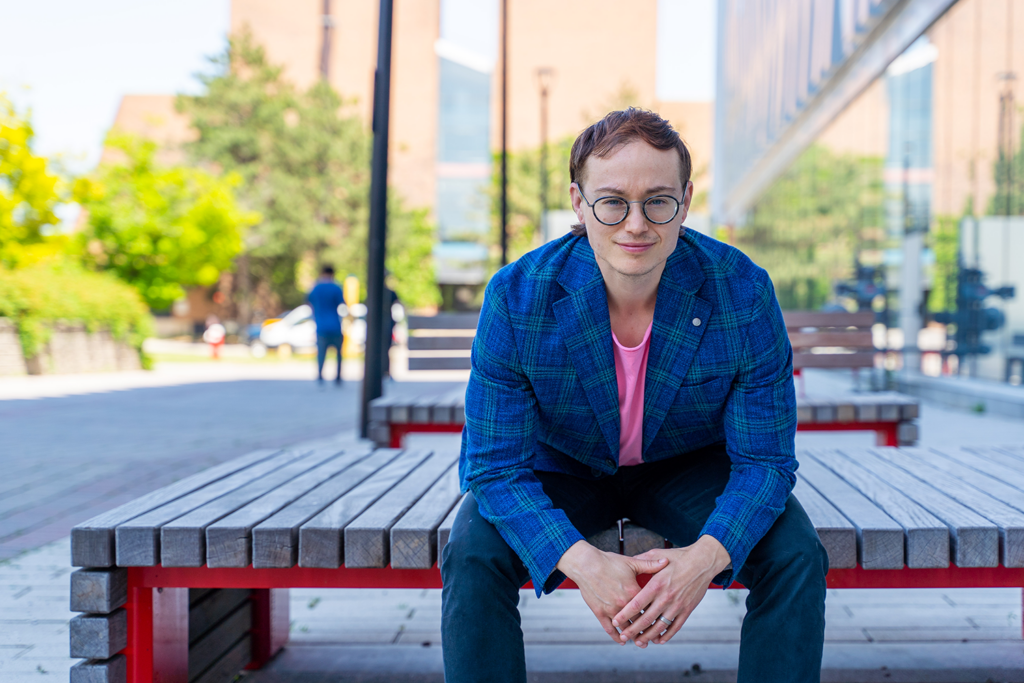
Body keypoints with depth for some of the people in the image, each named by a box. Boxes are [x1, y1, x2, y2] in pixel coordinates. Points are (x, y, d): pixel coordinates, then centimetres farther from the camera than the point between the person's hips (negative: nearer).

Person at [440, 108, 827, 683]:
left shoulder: (743, 293, -24)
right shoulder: (516, 297, -25)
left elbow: (764, 459, -17)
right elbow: (496, 464, -22)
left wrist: (705, 557, -38)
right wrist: (580, 561, -40)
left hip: (691, 466, 1)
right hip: (561, 467, 0)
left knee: (797, 557, -23)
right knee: (473, 557, -28)